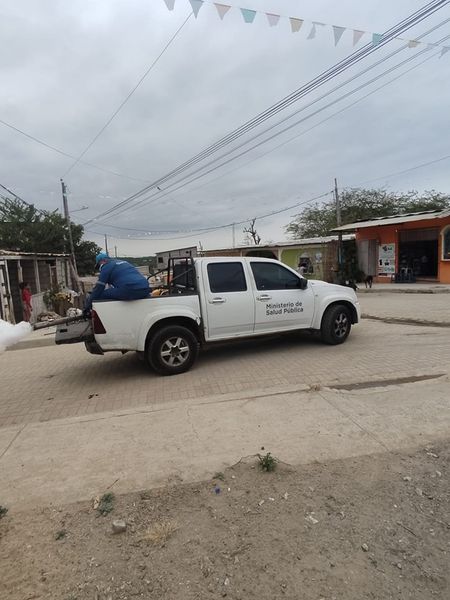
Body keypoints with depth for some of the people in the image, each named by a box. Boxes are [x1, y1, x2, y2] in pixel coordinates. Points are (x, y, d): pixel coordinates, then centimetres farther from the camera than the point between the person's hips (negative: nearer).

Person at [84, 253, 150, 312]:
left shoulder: (106, 267, 8)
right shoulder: (123, 262, 31)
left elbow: (98, 288, 7)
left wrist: (87, 306, 16)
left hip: (128, 291, -8)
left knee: (100, 295, 4)